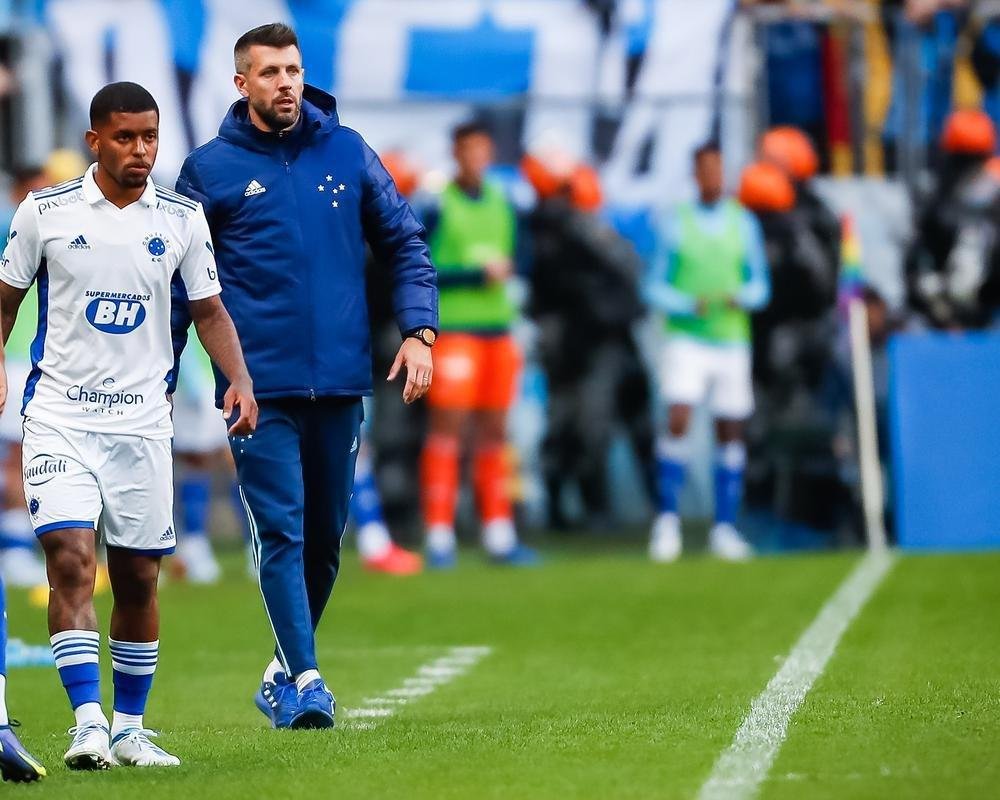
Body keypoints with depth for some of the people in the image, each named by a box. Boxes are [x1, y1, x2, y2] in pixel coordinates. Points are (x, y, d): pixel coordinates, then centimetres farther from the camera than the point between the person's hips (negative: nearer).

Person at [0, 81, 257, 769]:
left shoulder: (182, 219, 4)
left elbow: (209, 308, 13)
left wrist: (240, 379, -3)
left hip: (142, 421, 2)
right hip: (59, 415, -2)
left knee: (139, 578, 5)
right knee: (71, 560, -17)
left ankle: (129, 728, 18)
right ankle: (88, 722, -19)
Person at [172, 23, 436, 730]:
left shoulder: (348, 153, 7)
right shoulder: (210, 168, 2)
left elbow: (404, 243, 13)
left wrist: (418, 330, 0)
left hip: (341, 380, 3)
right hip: (258, 385, -3)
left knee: (325, 535, 9)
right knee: (280, 531, -11)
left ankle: (285, 671, 24)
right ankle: (305, 680, -13)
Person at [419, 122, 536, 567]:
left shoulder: (501, 205, 11)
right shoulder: (438, 207, -6)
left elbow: (515, 260, 16)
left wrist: (507, 268, -6)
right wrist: (477, 275, -17)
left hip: (497, 329, 6)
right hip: (452, 329, -6)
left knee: (494, 431, 8)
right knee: (446, 426, -8)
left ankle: (498, 535, 13)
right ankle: (439, 537, -6)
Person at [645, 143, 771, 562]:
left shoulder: (744, 224, 7)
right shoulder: (676, 224, 1)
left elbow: (760, 286, 11)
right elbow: (655, 288, 2)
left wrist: (741, 298, -11)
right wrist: (689, 305, -16)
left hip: (731, 341, 2)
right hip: (686, 338, -2)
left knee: (730, 433, 2)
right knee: (678, 421, -17)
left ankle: (725, 528, 9)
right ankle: (668, 520, -10)